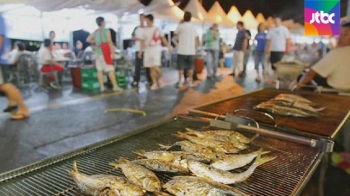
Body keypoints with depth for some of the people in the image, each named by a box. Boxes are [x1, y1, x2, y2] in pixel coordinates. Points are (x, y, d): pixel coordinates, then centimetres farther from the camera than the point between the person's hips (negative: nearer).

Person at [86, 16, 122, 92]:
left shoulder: (95, 32, 12)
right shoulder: (106, 30, -7)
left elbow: (88, 40, 15)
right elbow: (109, 42, -13)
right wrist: (112, 51, -11)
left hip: (98, 52, 6)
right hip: (105, 52, -6)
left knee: (100, 70, 5)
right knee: (110, 70, -6)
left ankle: (102, 87, 7)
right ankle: (115, 86, -5)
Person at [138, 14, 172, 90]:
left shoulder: (157, 29, 3)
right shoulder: (144, 30, 8)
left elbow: (163, 38, 7)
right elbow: (142, 42, 9)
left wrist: (169, 47, 3)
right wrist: (140, 51, 5)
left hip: (156, 49, -3)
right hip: (148, 50, 3)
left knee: (155, 66, -15)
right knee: (151, 68, 2)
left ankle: (159, 79, 7)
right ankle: (155, 83, 8)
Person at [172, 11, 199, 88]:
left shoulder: (181, 26, -5)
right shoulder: (194, 27, 5)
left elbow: (175, 33, 12)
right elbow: (196, 40, 5)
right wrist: (196, 49, 12)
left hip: (182, 50, -2)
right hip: (191, 51, 3)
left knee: (181, 67, 5)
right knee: (190, 67, 10)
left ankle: (180, 82, 5)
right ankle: (190, 81, 12)